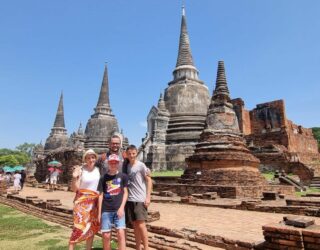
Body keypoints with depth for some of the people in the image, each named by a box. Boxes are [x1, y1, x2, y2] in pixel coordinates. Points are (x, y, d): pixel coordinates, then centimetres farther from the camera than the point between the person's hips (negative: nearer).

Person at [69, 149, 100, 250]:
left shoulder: (97, 170, 4)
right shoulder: (81, 170, -11)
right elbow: (74, 189, -13)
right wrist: (74, 177, -28)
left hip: (94, 202, 5)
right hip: (82, 201, -5)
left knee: (92, 227, 10)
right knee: (79, 227, -8)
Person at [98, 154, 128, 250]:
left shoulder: (123, 176, 2)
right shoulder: (103, 178, 3)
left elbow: (125, 193, 3)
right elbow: (101, 195, 6)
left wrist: (121, 207, -8)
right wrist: (99, 212, 4)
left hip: (118, 209, -1)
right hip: (106, 210, 1)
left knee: (121, 233, -9)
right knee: (106, 236, 5)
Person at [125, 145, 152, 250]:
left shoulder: (141, 165, -7)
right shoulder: (126, 166, 8)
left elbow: (149, 180, -7)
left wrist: (148, 197, -13)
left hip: (140, 199, -5)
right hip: (129, 199, 5)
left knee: (141, 224, -6)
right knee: (135, 225, 11)